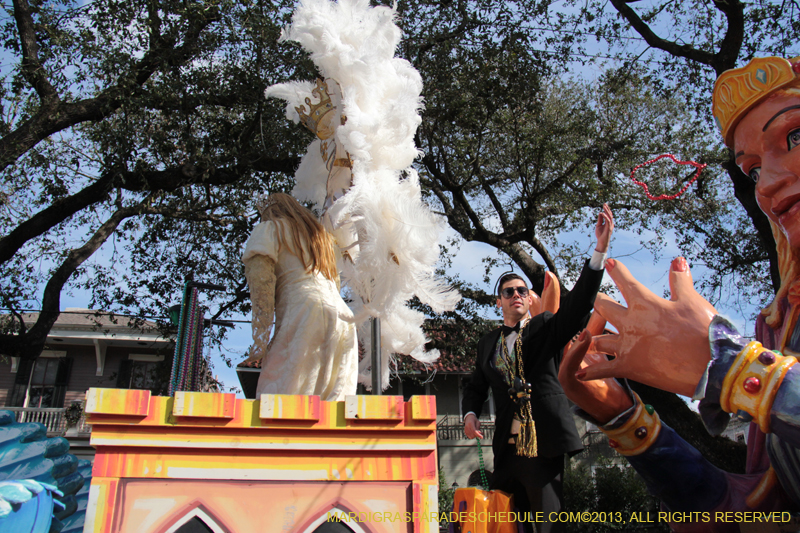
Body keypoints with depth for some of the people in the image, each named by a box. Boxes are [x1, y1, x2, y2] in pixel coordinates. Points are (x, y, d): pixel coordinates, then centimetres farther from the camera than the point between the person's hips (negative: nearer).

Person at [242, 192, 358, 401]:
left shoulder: (268, 229, 14)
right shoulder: (320, 235, 34)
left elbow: (261, 285, -1)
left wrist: (260, 342, -7)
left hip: (304, 313, -7)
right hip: (342, 317, 7)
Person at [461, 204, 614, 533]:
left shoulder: (546, 328, 2)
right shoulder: (488, 343, 14)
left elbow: (578, 304, -14)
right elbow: (476, 386, 21)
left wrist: (600, 250, -26)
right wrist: (470, 413, -1)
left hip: (543, 447, -4)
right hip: (506, 448, 4)